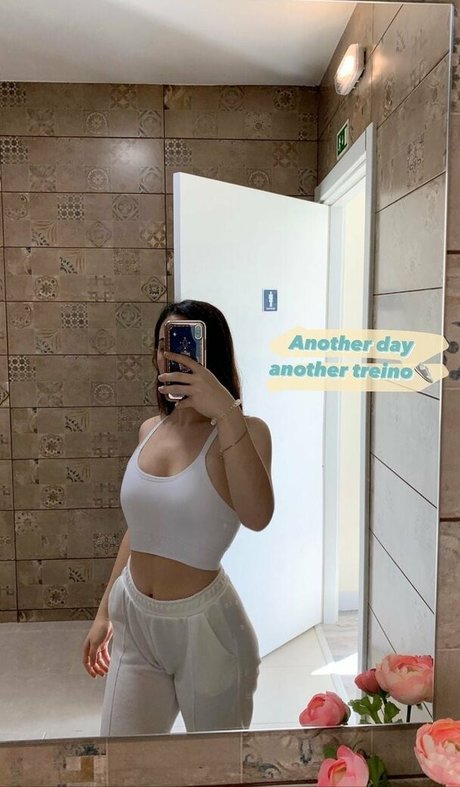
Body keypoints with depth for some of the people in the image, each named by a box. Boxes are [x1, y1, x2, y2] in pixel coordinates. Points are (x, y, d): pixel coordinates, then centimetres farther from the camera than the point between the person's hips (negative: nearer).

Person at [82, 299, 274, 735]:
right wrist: (104, 612, 16)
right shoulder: (150, 430, 2)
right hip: (134, 620, 5)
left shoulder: (242, 432, -14)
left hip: (205, 625, -4)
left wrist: (226, 411, -39)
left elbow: (257, 516, -34)